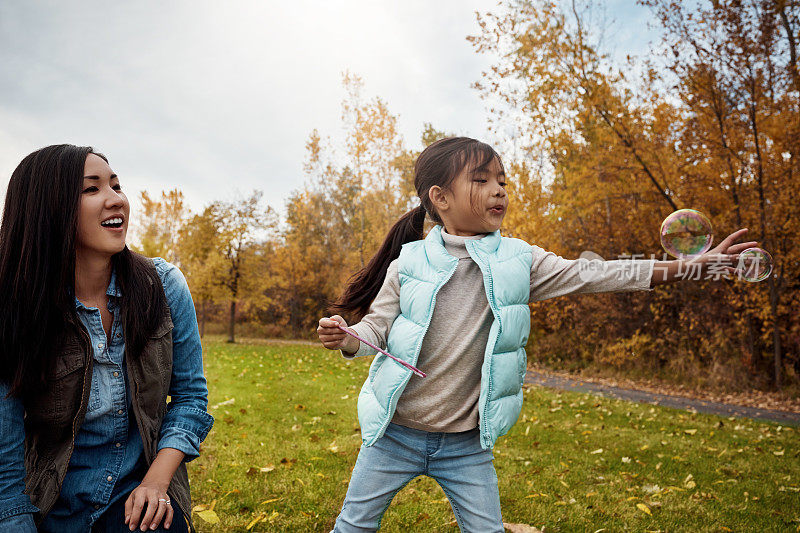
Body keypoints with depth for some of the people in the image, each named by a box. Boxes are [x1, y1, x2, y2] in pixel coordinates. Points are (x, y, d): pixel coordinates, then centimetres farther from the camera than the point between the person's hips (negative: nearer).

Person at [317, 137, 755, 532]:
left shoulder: (517, 260, -2)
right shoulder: (409, 262, -8)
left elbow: (588, 275, -5)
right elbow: (377, 325, -1)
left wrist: (690, 265, -9)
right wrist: (346, 339, -24)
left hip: (468, 443, 2)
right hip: (395, 433, -1)